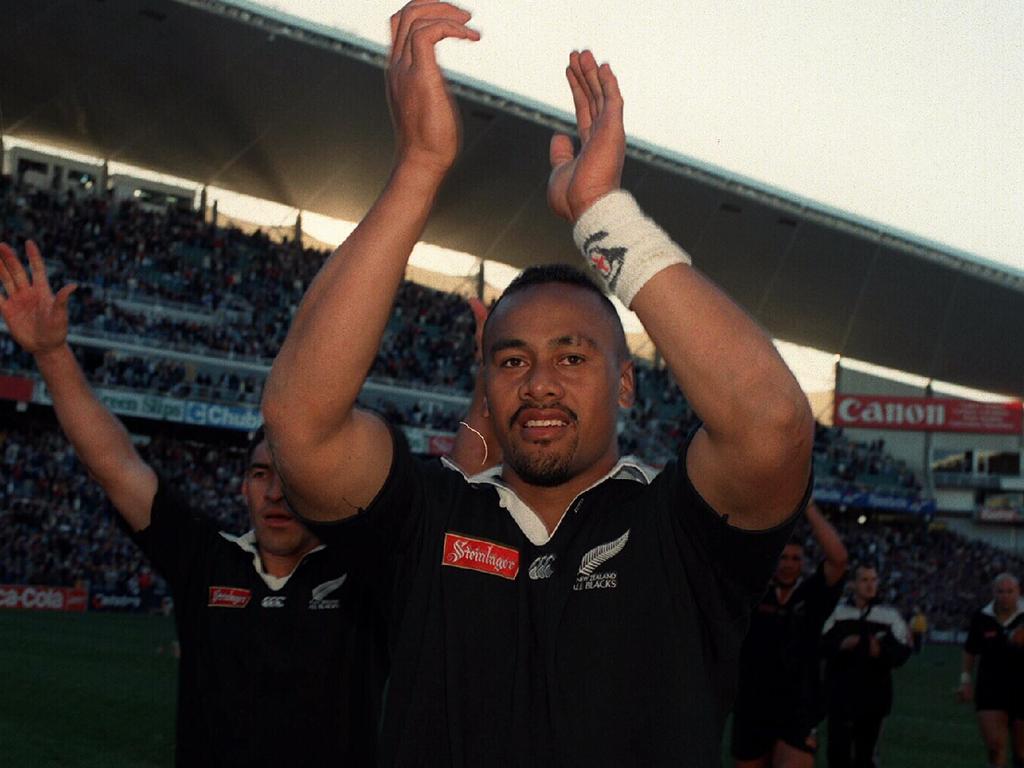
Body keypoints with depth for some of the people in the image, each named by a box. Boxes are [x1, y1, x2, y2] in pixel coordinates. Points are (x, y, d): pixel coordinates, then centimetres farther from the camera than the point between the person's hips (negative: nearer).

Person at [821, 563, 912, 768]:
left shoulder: (890, 615, 3)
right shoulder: (837, 613, 6)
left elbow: (903, 651, -2)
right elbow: (821, 645, 3)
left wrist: (881, 653, -22)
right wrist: (840, 645, -17)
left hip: (874, 695, 0)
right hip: (840, 695, 0)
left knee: (866, 751, 8)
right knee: (839, 748, -5)